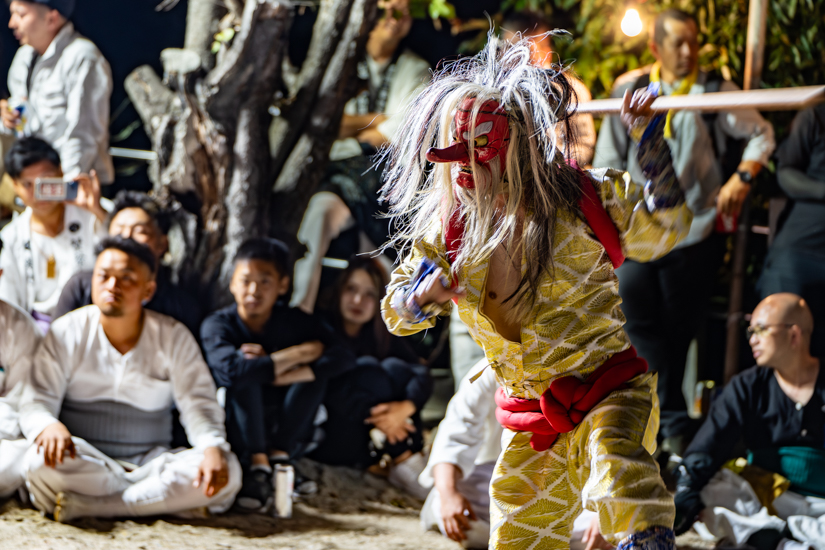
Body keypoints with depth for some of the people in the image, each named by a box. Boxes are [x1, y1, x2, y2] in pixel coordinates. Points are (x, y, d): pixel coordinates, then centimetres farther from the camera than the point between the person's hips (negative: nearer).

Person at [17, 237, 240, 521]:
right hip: (83, 460, -1)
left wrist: (213, 448, -26)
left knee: (227, 471, -27)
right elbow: (35, 402, -4)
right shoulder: (66, 332, 1)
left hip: (149, 463, 1)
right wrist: (49, 426, -31)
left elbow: (198, 403, -3)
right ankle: (173, 498, -27)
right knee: (41, 461, -37)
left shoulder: (173, 337, 4)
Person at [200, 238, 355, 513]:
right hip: (238, 437, -2)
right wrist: (300, 352, -24)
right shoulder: (217, 325, -11)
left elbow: (343, 358, -21)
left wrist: (272, 374, -28)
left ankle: (278, 457, -20)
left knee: (316, 372, -19)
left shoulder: (294, 321, -4)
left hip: (287, 436, 2)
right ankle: (257, 464, -30)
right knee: (246, 375, -26)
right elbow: (230, 370, -34)